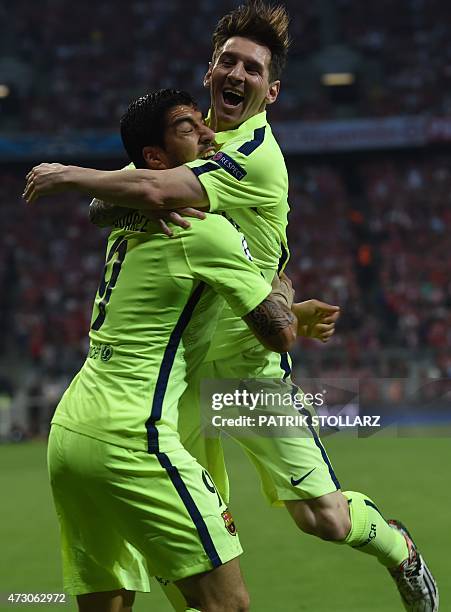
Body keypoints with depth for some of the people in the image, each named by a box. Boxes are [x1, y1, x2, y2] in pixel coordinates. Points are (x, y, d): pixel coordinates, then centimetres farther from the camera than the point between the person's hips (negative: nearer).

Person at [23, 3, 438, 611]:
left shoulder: (256, 155, -19)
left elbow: (157, 190, -32)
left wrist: (67, 175, -17)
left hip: (250, 365, -6)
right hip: (182, 366, 7)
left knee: (324, 516, -5)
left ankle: (397, 546, 26)